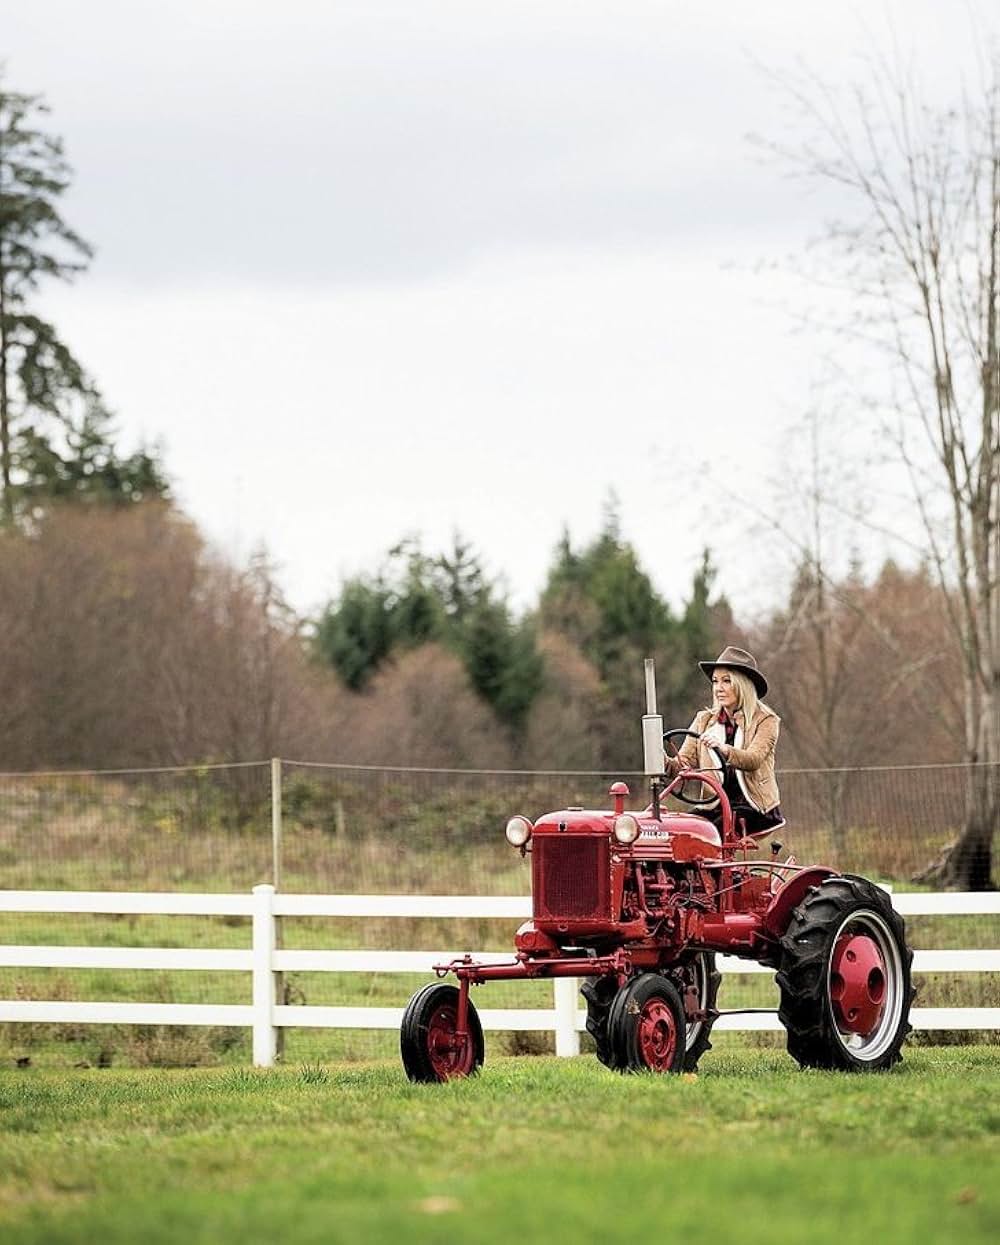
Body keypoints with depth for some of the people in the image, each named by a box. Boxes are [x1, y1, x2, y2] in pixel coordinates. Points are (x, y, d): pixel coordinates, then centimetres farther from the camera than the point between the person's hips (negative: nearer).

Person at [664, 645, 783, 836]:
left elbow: (754, 760, -18)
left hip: (755, 809, -3)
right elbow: (683, 764, 3)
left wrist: (724, 749, -38)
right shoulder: (704, 721, 13)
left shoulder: (764, 720, 0)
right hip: (715, 808, 3)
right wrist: (666, 763, -21)